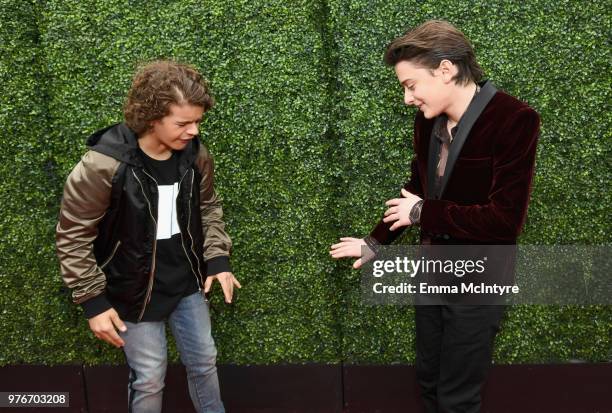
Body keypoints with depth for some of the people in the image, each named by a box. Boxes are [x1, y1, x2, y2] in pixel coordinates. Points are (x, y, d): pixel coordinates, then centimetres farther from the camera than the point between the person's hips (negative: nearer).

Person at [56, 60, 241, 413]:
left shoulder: (196, 155, -10)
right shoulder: (103, 165, -25)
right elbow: (73, 235, -15)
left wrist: (218, 258, -3)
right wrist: (93, 300, -13)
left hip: (187, 283, 5)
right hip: (134, 291, -4)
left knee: (204, 362, 19)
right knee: (150, 379, 10)